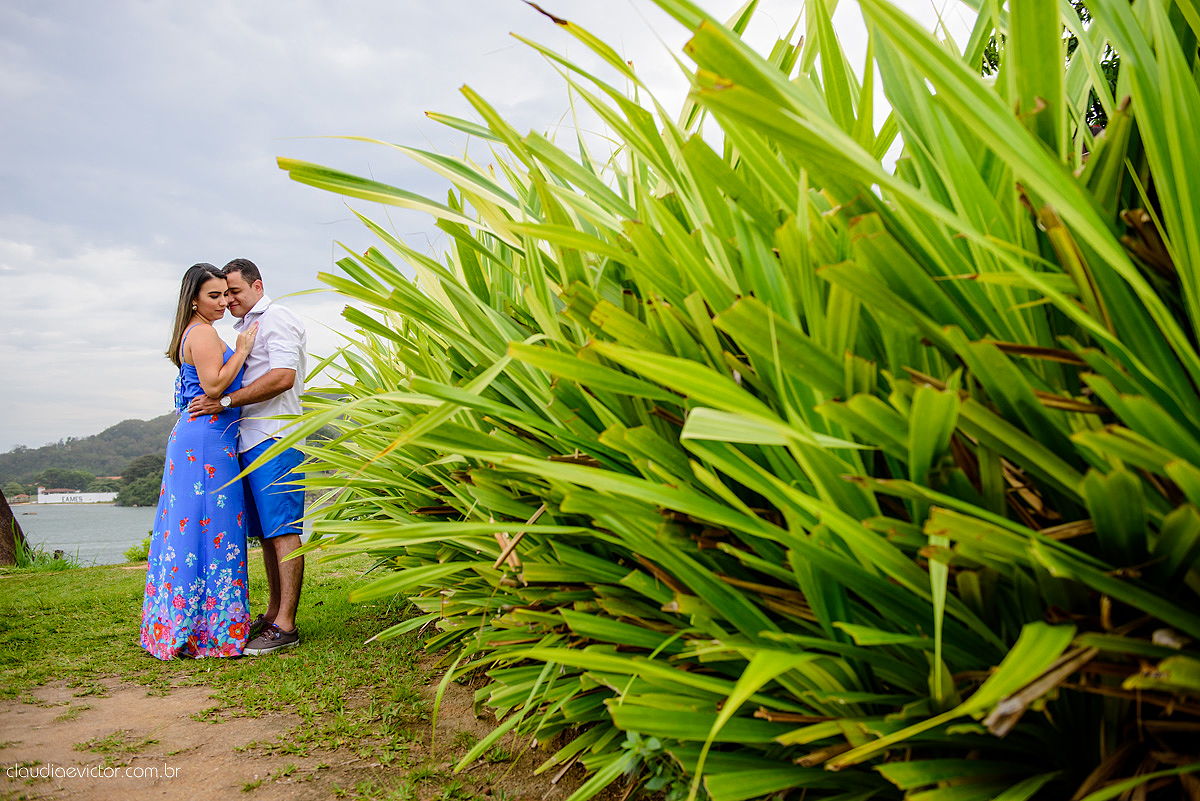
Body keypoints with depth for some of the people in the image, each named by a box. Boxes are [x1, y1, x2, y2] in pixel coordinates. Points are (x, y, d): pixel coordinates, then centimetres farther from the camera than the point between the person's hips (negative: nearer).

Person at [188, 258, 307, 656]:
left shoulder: (277, 318, -4)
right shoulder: (246, 326, 25)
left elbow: (283, 377, -18)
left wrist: (224, 401, -17)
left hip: (274, 440, -9)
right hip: (250, 441, 9)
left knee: (282, 530, -10)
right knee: (266, 532, 11)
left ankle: (285, 626, -9)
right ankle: (273, 613, 19)